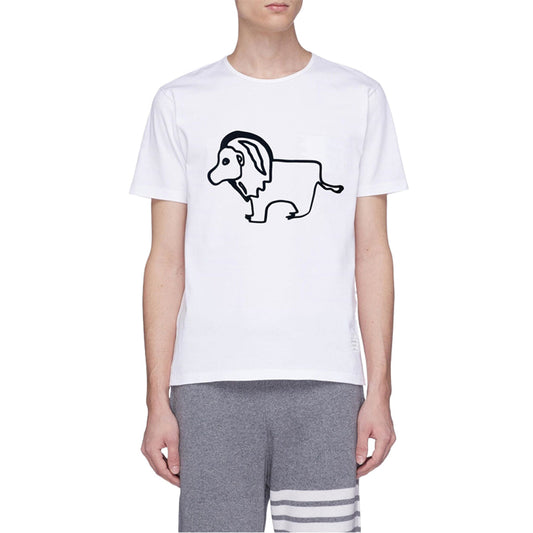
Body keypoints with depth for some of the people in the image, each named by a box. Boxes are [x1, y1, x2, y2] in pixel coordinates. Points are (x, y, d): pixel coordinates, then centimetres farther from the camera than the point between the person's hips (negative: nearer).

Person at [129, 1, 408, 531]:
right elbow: (166, 261, 6)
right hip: (211, 386, 0)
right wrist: (157, 401, 1)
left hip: (325, 386, 0)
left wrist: (380, 390, 2)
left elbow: (372, 254, 8)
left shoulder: (360, 99, 9)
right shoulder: (180, 103, 8)